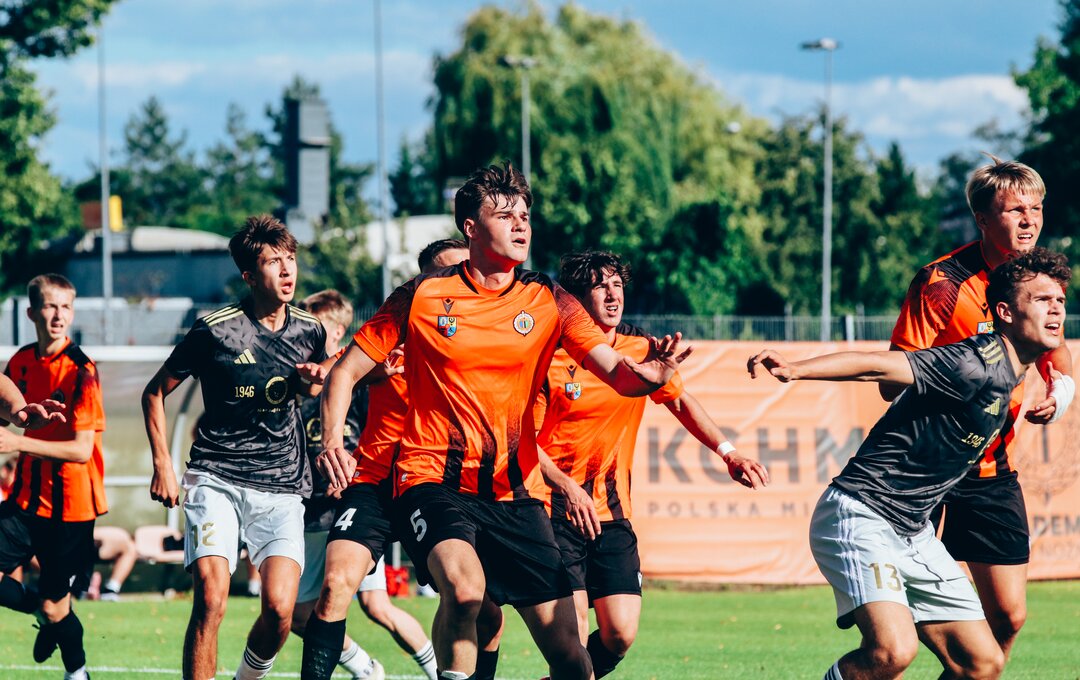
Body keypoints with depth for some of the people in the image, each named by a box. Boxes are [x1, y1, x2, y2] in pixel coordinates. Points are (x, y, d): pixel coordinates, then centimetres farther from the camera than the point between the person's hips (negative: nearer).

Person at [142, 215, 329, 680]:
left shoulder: (310, 332, 7)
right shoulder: (215, 330, -4)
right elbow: (155, 393, 7)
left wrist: (314, 380, 4)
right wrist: (162, 464, 0)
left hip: (282, 488, 3)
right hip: (216, 480, -3)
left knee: (279, 608, -14)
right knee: (210, 598, -20)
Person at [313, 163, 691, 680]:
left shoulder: (548, 302, 4)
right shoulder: (422, 298, 0)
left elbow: (617, 372, -4)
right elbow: (346, 372, 6)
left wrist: (650, 373, -28)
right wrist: (332, 441, -10)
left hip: (515, 492, 3)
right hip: (435, 481, -3)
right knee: (464, 586, -35)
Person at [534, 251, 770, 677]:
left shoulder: (641, 350, 5)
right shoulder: (553, 357, -7)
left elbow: (682, 403, 17)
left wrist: (727, 452, 3)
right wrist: (565, 487, -22)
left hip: (612, 514, 4)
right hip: (557, 511, -4)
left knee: (620, 634, -4)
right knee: (574, 635, -15)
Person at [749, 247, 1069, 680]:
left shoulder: (1008, 373, 11)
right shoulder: (977, 364, -17)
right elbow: (878, 366, -25)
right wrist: (795, 370, -37)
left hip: (913, 532, 10)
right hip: (860, 516, -10)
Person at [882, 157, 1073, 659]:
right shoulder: (942, 283, -15)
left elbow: (1060, 368, 17)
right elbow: (894, 382, -16)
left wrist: (1058, 394, -6)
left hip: (994, 471, 6)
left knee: (1007, 616, 2)